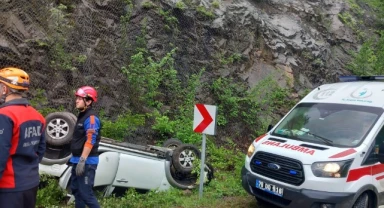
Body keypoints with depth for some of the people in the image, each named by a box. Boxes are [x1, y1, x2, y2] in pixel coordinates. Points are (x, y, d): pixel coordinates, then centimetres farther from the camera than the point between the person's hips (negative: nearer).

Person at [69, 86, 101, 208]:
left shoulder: (91, 117, -15)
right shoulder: (82, 116, 16)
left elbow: (90, 141, -24)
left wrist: (82, 160, -27)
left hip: (87, 162, -10)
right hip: (77, 160, 10)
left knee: (86, 193, -11)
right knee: (76, 190, 19)